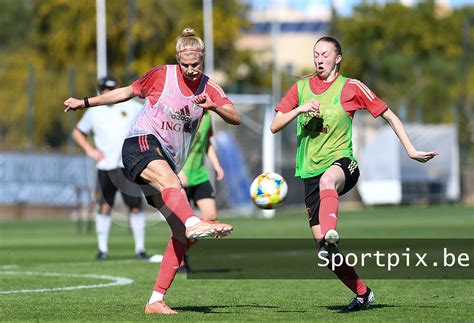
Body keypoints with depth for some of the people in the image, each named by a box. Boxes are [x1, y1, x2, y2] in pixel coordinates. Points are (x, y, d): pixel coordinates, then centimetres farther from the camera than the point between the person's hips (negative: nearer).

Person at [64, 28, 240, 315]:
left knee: (182, 234, -7)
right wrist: (85, 103, 20)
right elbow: (127, 92, 15)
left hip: (167, 160, 5)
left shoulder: (209, 88, 8)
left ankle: (156, 301, -5)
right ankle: (194, 223, -68)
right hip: (142, 143, -5)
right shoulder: (161, 75, 0)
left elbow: (236, 118, -3)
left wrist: (213, 106, -24)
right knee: (168, 178, -40)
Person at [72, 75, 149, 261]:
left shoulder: (131, 108, 4)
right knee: (104, 207, -4)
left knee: (135, 206, -5)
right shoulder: (94, 112, 7)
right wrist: (90, 150, 4)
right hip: (105, 167, 1)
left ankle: (140, 249, 2)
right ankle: (102, 249, 5)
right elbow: (77, 133, 19)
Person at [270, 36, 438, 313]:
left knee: (328, 179, -43)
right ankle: (362, 293, 14)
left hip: (342, 162, -4)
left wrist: (411, 150, 2)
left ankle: (331, 234, -68)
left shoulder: (351, 87, 2)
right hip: (311, 173, 4)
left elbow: (389, 116, 7)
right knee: (320, 240, -3)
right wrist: (300, 110, -10)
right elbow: (275, 126, 7)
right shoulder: (301, 88, 11)